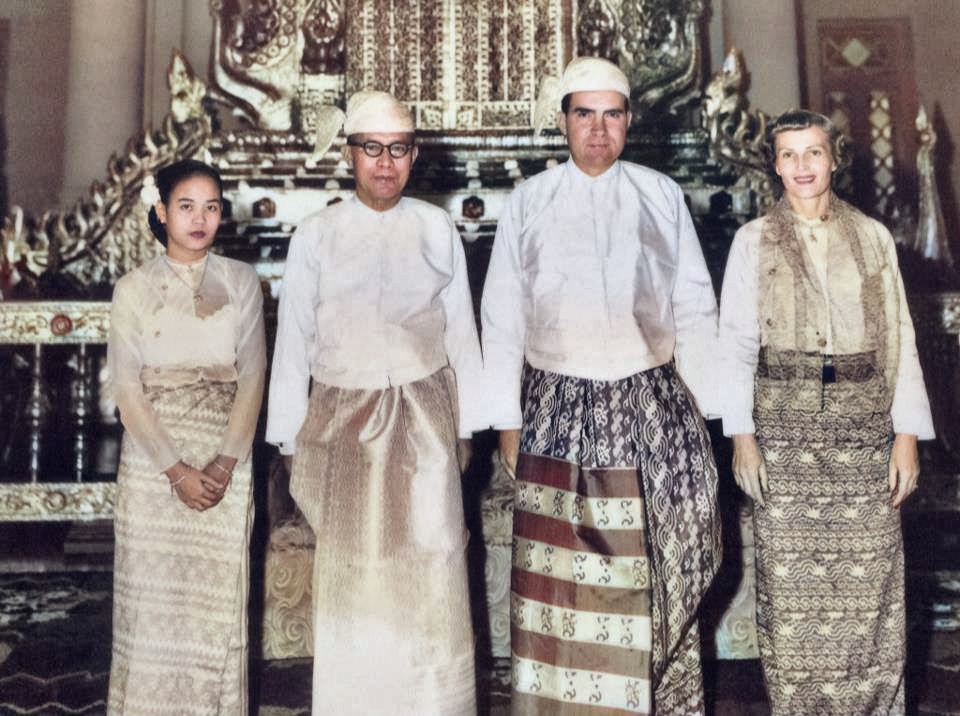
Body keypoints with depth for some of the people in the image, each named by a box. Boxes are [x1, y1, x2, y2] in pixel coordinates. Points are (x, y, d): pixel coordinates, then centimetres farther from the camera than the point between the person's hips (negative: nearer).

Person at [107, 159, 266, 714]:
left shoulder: (242, 282, 4)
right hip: (152, 461, 0)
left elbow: (253, 376, 1)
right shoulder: (134, 289, 2)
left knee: (219, 594, 4)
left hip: (226, 462, 1)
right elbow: (127, 388, -3)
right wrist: (176, 470, -12)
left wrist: (225, 463, -10)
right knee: (152, 593, 4)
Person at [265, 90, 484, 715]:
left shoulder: (437, 229, 6)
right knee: (351, 568, 5)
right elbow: (294, 340, 5)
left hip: (424, 416, 0)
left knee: (430, 563, 1)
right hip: (343, 418, 0)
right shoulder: (316, 235, 4)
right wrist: (290, 438, 4)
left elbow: (461, 330, 9)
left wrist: (466, 425, 8)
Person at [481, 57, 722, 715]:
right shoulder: (528, 203, 6)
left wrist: (705, 409, 4)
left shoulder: (662, 196, 7)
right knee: (561, 579, 3)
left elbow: (694, 311, 8)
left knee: (657, 576, 4)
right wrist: (507, 419, 3)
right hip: (558, 410, 0)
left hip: (651, 406, 0)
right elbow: (502, 319, 6)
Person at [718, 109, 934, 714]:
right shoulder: (754, 240, 6)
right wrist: (742, 435, -5)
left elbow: (900, 339, 8)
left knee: (871, 580, 0)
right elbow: (736, 340, 3)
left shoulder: (873, 237, 10)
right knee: (789, 578, 0)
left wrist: (907, 436, 1)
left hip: (863, 425, 1)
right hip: (785, 428, -1)